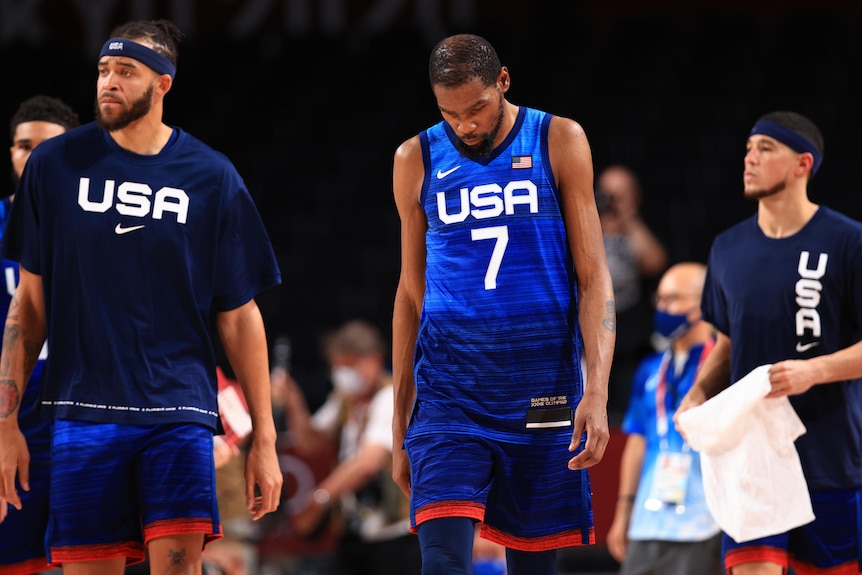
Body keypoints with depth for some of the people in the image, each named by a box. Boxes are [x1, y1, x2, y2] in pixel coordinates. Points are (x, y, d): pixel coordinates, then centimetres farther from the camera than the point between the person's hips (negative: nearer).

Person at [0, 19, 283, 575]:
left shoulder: (211, 176, 4)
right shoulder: (56, 164, 6)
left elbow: (240, 317, 8)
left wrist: (264, 438, 5)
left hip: (178, 412, -1)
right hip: (82, 415, 1)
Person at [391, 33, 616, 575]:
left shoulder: (560, 142, 2)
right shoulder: (417, 160, 7)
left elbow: (594, 277, 0)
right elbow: (411, 294, 14)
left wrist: (597, 392, -12)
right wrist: (400, 427, 13)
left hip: (542, 397, 0)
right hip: (448, 397, 0)